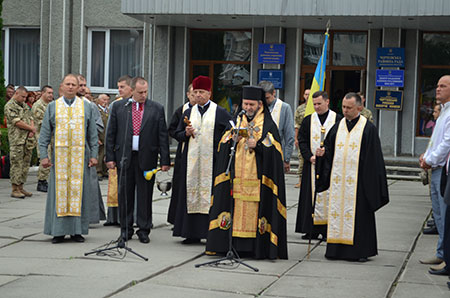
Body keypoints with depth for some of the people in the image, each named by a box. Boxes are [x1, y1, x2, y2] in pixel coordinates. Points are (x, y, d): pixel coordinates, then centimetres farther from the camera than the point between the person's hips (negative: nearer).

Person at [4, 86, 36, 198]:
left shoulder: (24, 105, 20)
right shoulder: (9, 106, -7)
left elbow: (30, 118, 17)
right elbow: (17, 122, -15)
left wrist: (32, 131, -3)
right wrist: (31, 128, -5)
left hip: (28, 140, 8)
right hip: (17, 140, -8)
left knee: (25, 164, 8)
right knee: (17, 164, -7)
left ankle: (20, 187, 14)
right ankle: (15, 190, -4)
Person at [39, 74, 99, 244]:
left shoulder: (87, 107, 8)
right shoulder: (53, 107, 7)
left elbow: (93, 134, 8)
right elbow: (45, 134, 6)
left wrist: (93, 155, 0)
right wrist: (44, 155, -3)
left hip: (80, 155, 0)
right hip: (59, 155, 0)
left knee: (78, 189, 0)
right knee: (59, 190, -1)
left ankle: (76, 230, 6)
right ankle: (59, 231, 4)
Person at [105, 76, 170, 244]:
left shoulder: (156, 109, 3)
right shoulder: (118, 107, 6)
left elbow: (163, 136, 2)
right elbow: (111, 134, 6)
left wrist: (165, 160, -3)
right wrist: (110, 157, 0)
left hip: (146, 159, -1)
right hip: (124, 157, 1)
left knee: (145, 196, 3)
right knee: (124, 195, 7)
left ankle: (144, 230, 12)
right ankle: (125, 230, 17)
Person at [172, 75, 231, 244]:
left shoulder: (220, 113, 3)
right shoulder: (188, 113, 14)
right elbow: (177, 135, 16)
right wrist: (186, 133, -5)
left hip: (212, 161, -4)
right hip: (191, 161, 4)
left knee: (211, 195, -6)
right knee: (191, 195, 2)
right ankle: (193, 234, 7)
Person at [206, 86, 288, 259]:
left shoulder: (268, 125, 4)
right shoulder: (235, 122, 16)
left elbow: (273, 151, -4)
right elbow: (223, 147, 10)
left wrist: (257, 146, -18)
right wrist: (232, 139, -10)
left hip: (257, 179, -3)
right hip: (235, 178, 3)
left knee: (254, 212, -7)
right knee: (235, 210, -1)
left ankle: (257, 248, -2)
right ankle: (232, 245, 4)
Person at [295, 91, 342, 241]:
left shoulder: (338, 120, 1)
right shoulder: (308, 120, 9)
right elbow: (302, 141, 7)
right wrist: (309, 157, -8)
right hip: (312, 165, 2)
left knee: (328, 196, -2)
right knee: (312, 195, 1)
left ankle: (327, 230, 3)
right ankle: (312, 230, 6)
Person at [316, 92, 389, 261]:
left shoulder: (368, 129, -3)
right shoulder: (337, 127, 12)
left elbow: (373, 158, -4)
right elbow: (329, 150, 16)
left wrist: (369, 181, -9)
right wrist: (322, 153, -6)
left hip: (357, 181, -5)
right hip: (338, 179, 5)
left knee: (359, 214, -2)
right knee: (337, 211, 6)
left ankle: (361, 250, 4)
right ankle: (337, 248, 12)